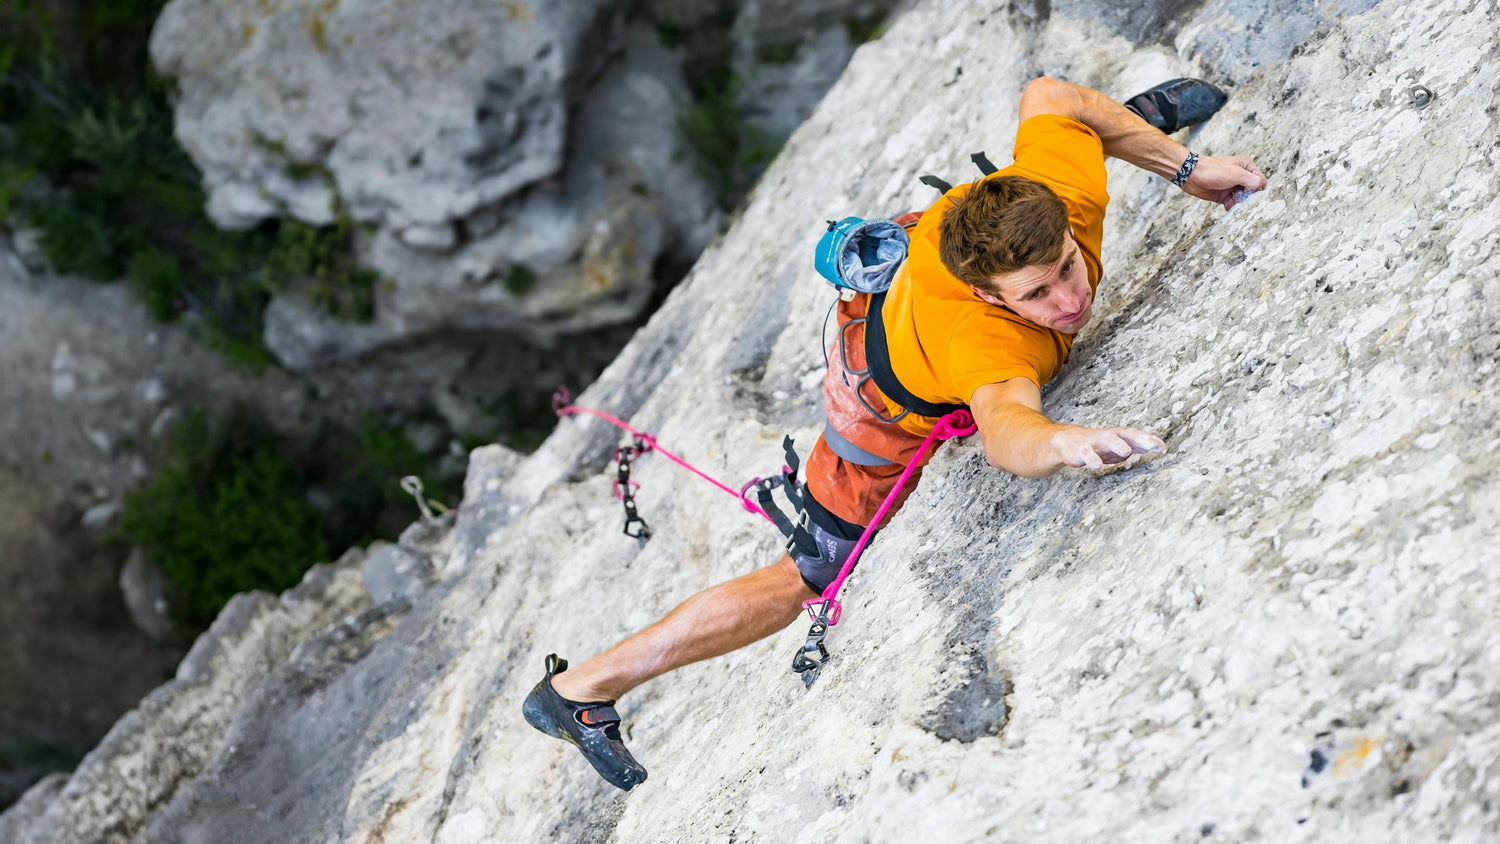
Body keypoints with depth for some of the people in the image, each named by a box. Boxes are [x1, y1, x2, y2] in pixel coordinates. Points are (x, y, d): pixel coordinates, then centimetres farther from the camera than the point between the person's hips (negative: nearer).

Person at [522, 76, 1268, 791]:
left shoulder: (1060, 190, -35)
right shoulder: (983, 337, -51)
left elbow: (1045, 95, -14)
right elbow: (1004, 428, -71)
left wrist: (1184, 166, -13)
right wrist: (1064, 441, -94)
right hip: (892, 421, -6)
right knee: (816, 577, 7)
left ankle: (1139, 118, 62)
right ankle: (583, 688, 14)